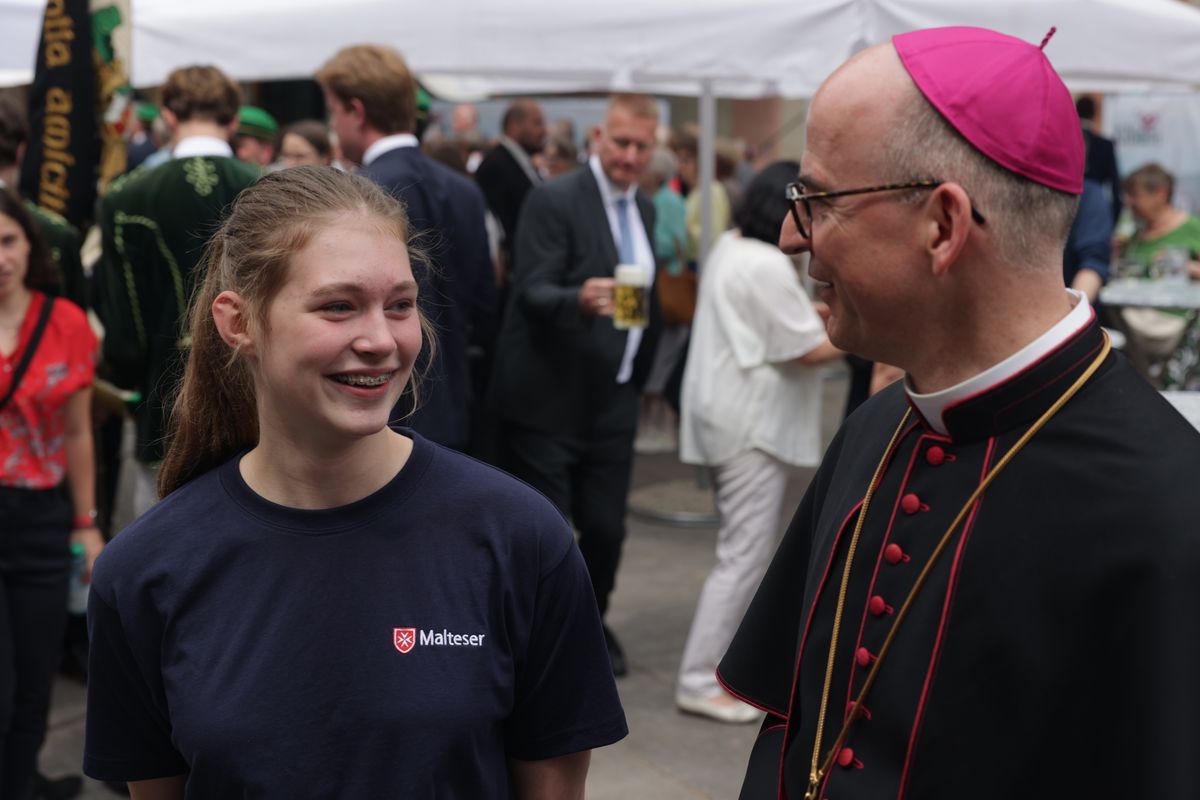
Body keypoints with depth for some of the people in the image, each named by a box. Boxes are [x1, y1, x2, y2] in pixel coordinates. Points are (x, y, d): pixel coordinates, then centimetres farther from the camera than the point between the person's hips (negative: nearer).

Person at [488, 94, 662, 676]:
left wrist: (637, 376, 18)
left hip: (611, 402, 6)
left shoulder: (644, 209, 12)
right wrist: (579, 300, -40)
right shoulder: (553, 200, -12)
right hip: (548, 400, -6)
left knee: (605, 527, 9)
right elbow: (532, 291, -21)